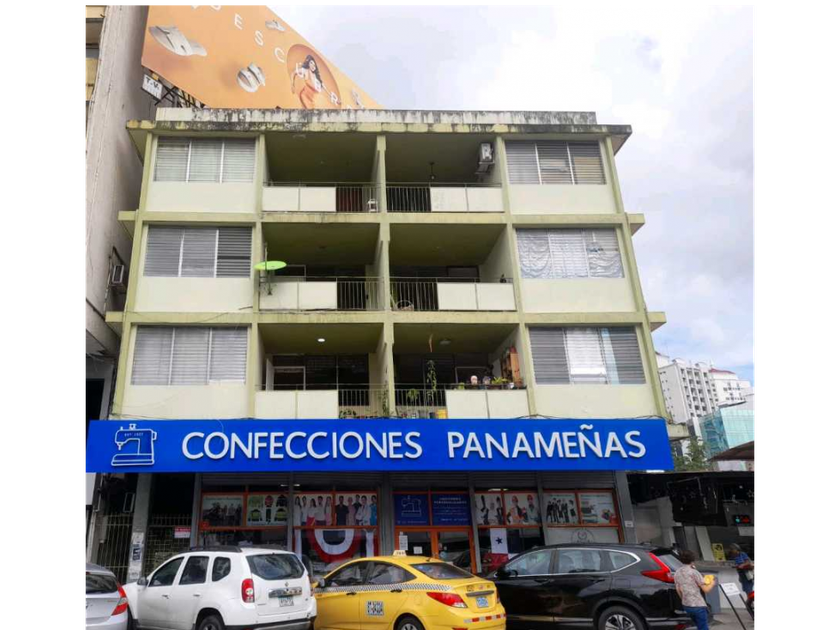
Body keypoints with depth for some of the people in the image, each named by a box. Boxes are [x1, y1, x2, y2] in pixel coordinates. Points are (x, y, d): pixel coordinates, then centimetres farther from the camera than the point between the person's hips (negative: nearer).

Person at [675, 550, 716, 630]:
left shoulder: (677, 573, 6)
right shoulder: (694, 572, -15)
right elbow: (706, 590, -11)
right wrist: (712, 583, 8)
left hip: (686, 605, 7)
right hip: (698, 605, -7)